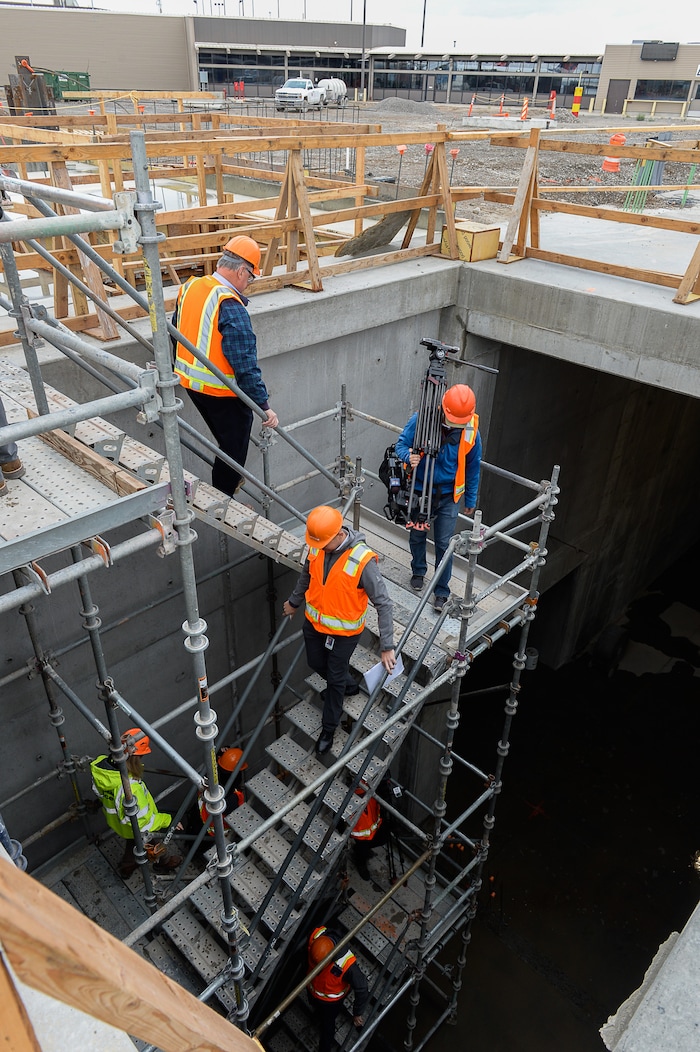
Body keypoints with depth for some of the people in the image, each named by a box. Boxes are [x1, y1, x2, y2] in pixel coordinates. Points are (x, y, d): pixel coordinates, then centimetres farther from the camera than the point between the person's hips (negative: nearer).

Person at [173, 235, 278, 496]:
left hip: (190, 381, 8)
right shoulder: (230, 306, -24)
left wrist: (177, 370, 31)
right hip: (223, 392, -8)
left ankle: (228, 481, 42)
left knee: (227, 443, 27)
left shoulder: (190, 287, 3)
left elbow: (177, 334, 17)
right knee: (234, 450, 9)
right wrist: (264, 406, -21)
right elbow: (245, 364, -25)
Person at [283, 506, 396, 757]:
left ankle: (328, 729, 37)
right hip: (314, 622, 6)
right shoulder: (317, 547, -15)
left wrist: (387, 647, -28)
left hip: (344, 631, -6)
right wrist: (294, 602, 23)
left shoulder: (362, 561, -32)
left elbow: (383, 604, -27)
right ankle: (348, 685, 57)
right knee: (316, 663, 26)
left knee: (335, 678, 13)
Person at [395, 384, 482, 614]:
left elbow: (472, 468, -1)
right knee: (417, 536, 19)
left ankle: (442, 591, 20)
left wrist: (470, 500, 8)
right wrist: (409, 456, -33)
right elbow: (401, 443, -8)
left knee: (444, 544, 4)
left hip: (448, 496, 0)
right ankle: (418, 571, 47)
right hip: (419, 490, 1)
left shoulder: (471, 433, -15)